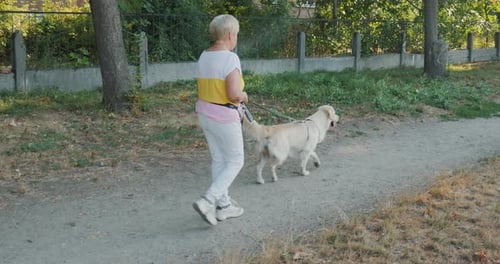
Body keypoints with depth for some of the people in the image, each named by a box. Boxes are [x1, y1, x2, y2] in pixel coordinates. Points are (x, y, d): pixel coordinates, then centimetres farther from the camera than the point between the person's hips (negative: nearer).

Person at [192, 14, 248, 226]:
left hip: (205, 113, 8)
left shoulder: (204, 56, 6)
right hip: (224, 117, -8)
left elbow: (206, 88, 12)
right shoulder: (230, 58, -19)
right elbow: (234, 94, -26)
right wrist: (244, 95, -2)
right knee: (235, 162, 7)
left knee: (219, 160, 18)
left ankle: (223, 205, 26)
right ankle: (207, 201, -4)